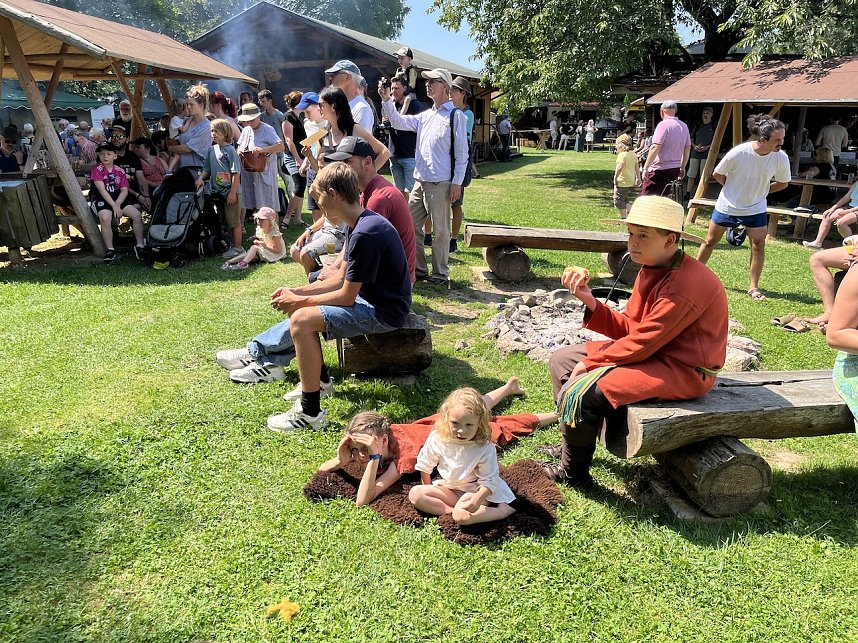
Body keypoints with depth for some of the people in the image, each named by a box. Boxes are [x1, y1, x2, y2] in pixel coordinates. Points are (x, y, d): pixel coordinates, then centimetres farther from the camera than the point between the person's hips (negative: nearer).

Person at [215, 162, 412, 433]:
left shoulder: (365, 234, -25)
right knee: (303, 310, 16)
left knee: (302, 319, -21)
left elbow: (346, 297, -22)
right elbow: (342, 279, 11)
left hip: (384, 312, -11)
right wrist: (297, 293, 4)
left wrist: (299, 301, -11)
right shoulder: (360, 224, 7)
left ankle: (310, 413, -10)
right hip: (368, 296, 11)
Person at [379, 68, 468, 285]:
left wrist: (457, 182, -12)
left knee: (440, 230, 1)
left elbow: (462, 152, -7)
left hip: (440, 184, -7)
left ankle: (440, 274, 11)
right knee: (410, 225, 9)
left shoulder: (455, 116, -4)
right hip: (420, 182, 7)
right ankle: (418, 269, 20)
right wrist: (386, 100, 1)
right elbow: (399, 121, 14)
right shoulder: (425, 116, 15)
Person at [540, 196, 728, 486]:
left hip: (684, 371, -10)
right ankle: (572, 445, 22)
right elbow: (629, 328, 2)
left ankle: (572, 472, 1)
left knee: (579, 392, -26)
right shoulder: (652, 270, 4)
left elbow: (641, 344, -25)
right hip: (655, 353, 10)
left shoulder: (684, 285, -26)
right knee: (561, 360, 11)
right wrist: (590, 302, -12)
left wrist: (590, 362, -14)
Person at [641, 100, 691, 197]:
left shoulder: (664, 125, -12)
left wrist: (645, 168, -21)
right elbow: (687, 148, 19)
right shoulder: (684, 126, 12)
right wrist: (682, 168, 28)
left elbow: (655, 147, -21)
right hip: (675, 169, 8)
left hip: (660, 170, -8)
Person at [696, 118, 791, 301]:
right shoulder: (739, 152, -23)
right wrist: (734, 189, -2)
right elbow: (717, 174, -7)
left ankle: (753, 287, 7)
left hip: (756, 209, 2)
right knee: (710, 241, 8)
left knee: (758, 245, -5)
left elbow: (783, 183, 4)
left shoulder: (781, 158, -15)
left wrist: (760, 192, -2)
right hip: (727, 205, -1)